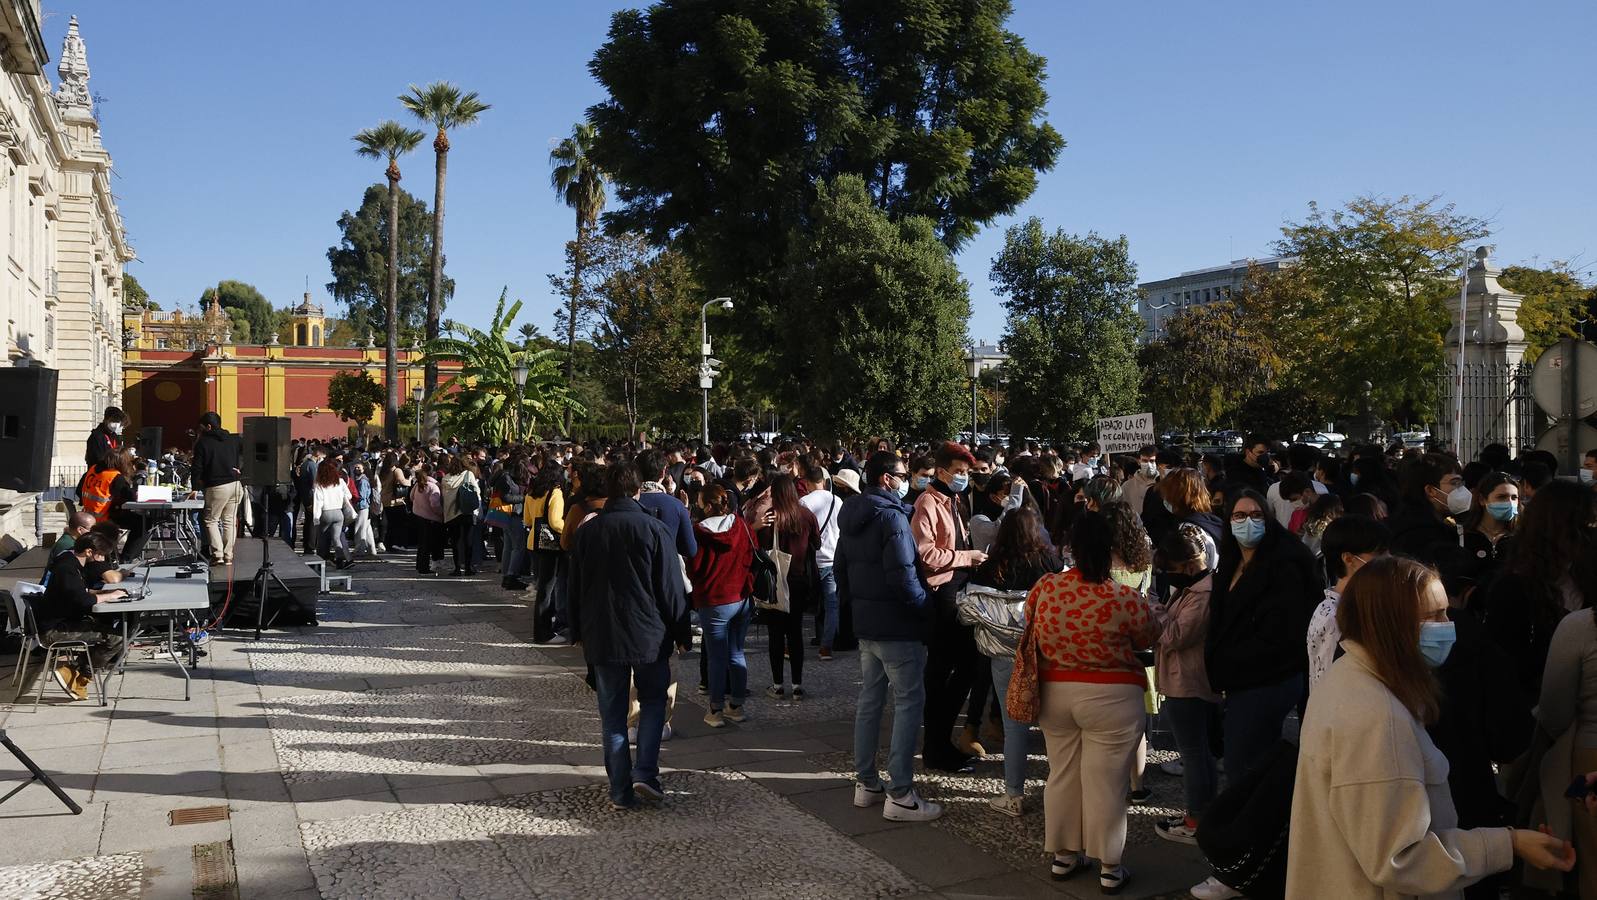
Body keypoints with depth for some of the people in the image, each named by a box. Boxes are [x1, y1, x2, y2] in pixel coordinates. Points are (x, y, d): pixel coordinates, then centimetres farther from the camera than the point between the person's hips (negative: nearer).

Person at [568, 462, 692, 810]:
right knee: (653, 701, 15)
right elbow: (671, 587, -7)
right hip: (648, 634, -2)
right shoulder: (654, 529, -9)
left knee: (612, 713, 9)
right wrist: (681, 633, 2)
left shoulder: (586, 531, 2)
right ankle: (645, 773, 1)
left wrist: (578, 632, 19)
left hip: (601, 637, 2)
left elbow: (575, 586, 9)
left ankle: (621, 791, 10)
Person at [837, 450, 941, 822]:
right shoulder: (891, 516, -17)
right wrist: (925, 608, -10)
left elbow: (839, 568, 18)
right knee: (909, 702, -3)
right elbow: (902, 576, -23)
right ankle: (900, 796, -2)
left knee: (869, 700, 15)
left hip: (865, 623, 9)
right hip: (896, 625, -9)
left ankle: (866, 783, 24)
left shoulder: (851, 517, 11)